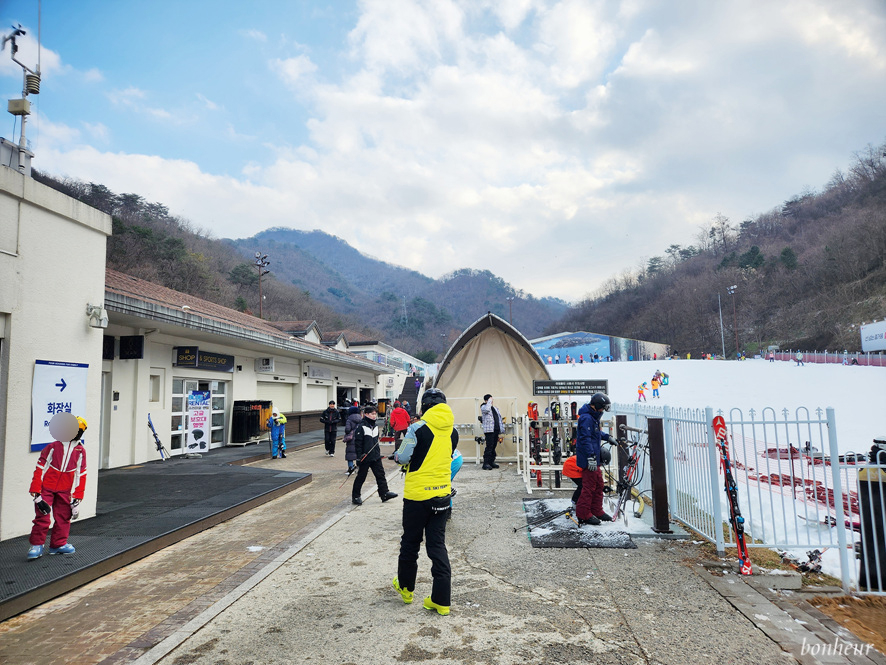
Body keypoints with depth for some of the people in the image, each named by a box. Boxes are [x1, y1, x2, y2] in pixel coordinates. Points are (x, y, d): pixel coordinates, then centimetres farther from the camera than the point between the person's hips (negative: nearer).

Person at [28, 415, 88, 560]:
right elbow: (40, 470, -7)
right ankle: (36, 545, 10)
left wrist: (77, 500, 4)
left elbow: (81, 476, 5)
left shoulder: (80, 451, 0)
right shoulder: (53, 447, -10)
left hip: (65, 491, 3)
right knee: (42, 517, -6)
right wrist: (36, 493, -11)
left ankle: (59, 544, 22)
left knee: (64, 517, 6)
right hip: (46, 488, -3)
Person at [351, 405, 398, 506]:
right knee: (361, 477, 4)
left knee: (380, 474, 5)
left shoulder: (375, 426, 10)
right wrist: (359, 456, -15)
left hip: (375, 456, 7)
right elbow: (357, 442, -13)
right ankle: (355, 496, 15)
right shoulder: (361, 427, -13)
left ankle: (384, 493, 11)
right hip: (365, 457, -6)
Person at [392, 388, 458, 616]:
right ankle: (442, 601, 9)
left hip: (417, 494, -4)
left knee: (410, 542, 15)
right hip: (442, 494, 4)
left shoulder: (417, 429, -15)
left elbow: (402, 458, -9)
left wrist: (399, 454, 12)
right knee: (438, 545, 9)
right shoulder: (453, 432, 1)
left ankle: (406, 588, 33)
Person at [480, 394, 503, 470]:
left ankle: (492, 462, 18)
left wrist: (500, 433, 15)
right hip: (489, 430, -6)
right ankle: (486, 464, -8)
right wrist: (489, 401, -13)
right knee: (489, 447, -10)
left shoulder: (495, 408, 19)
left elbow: (499, 419, 19)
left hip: (496, 430, 6)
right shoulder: (483, 407, -1)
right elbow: (487, 409, -29)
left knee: (493, 447, 10)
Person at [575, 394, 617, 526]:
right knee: (589, 486, -6)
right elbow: (585, 439, -24)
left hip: (594, 458, 11)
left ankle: (597, 511, 26)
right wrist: (591, 457, -26)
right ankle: (583, 515, 1)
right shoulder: (586, 418, -18)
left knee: (599, 484, 16)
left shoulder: (593, 417, 16)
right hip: (588, 459, -11)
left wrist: (607, 437, 26)